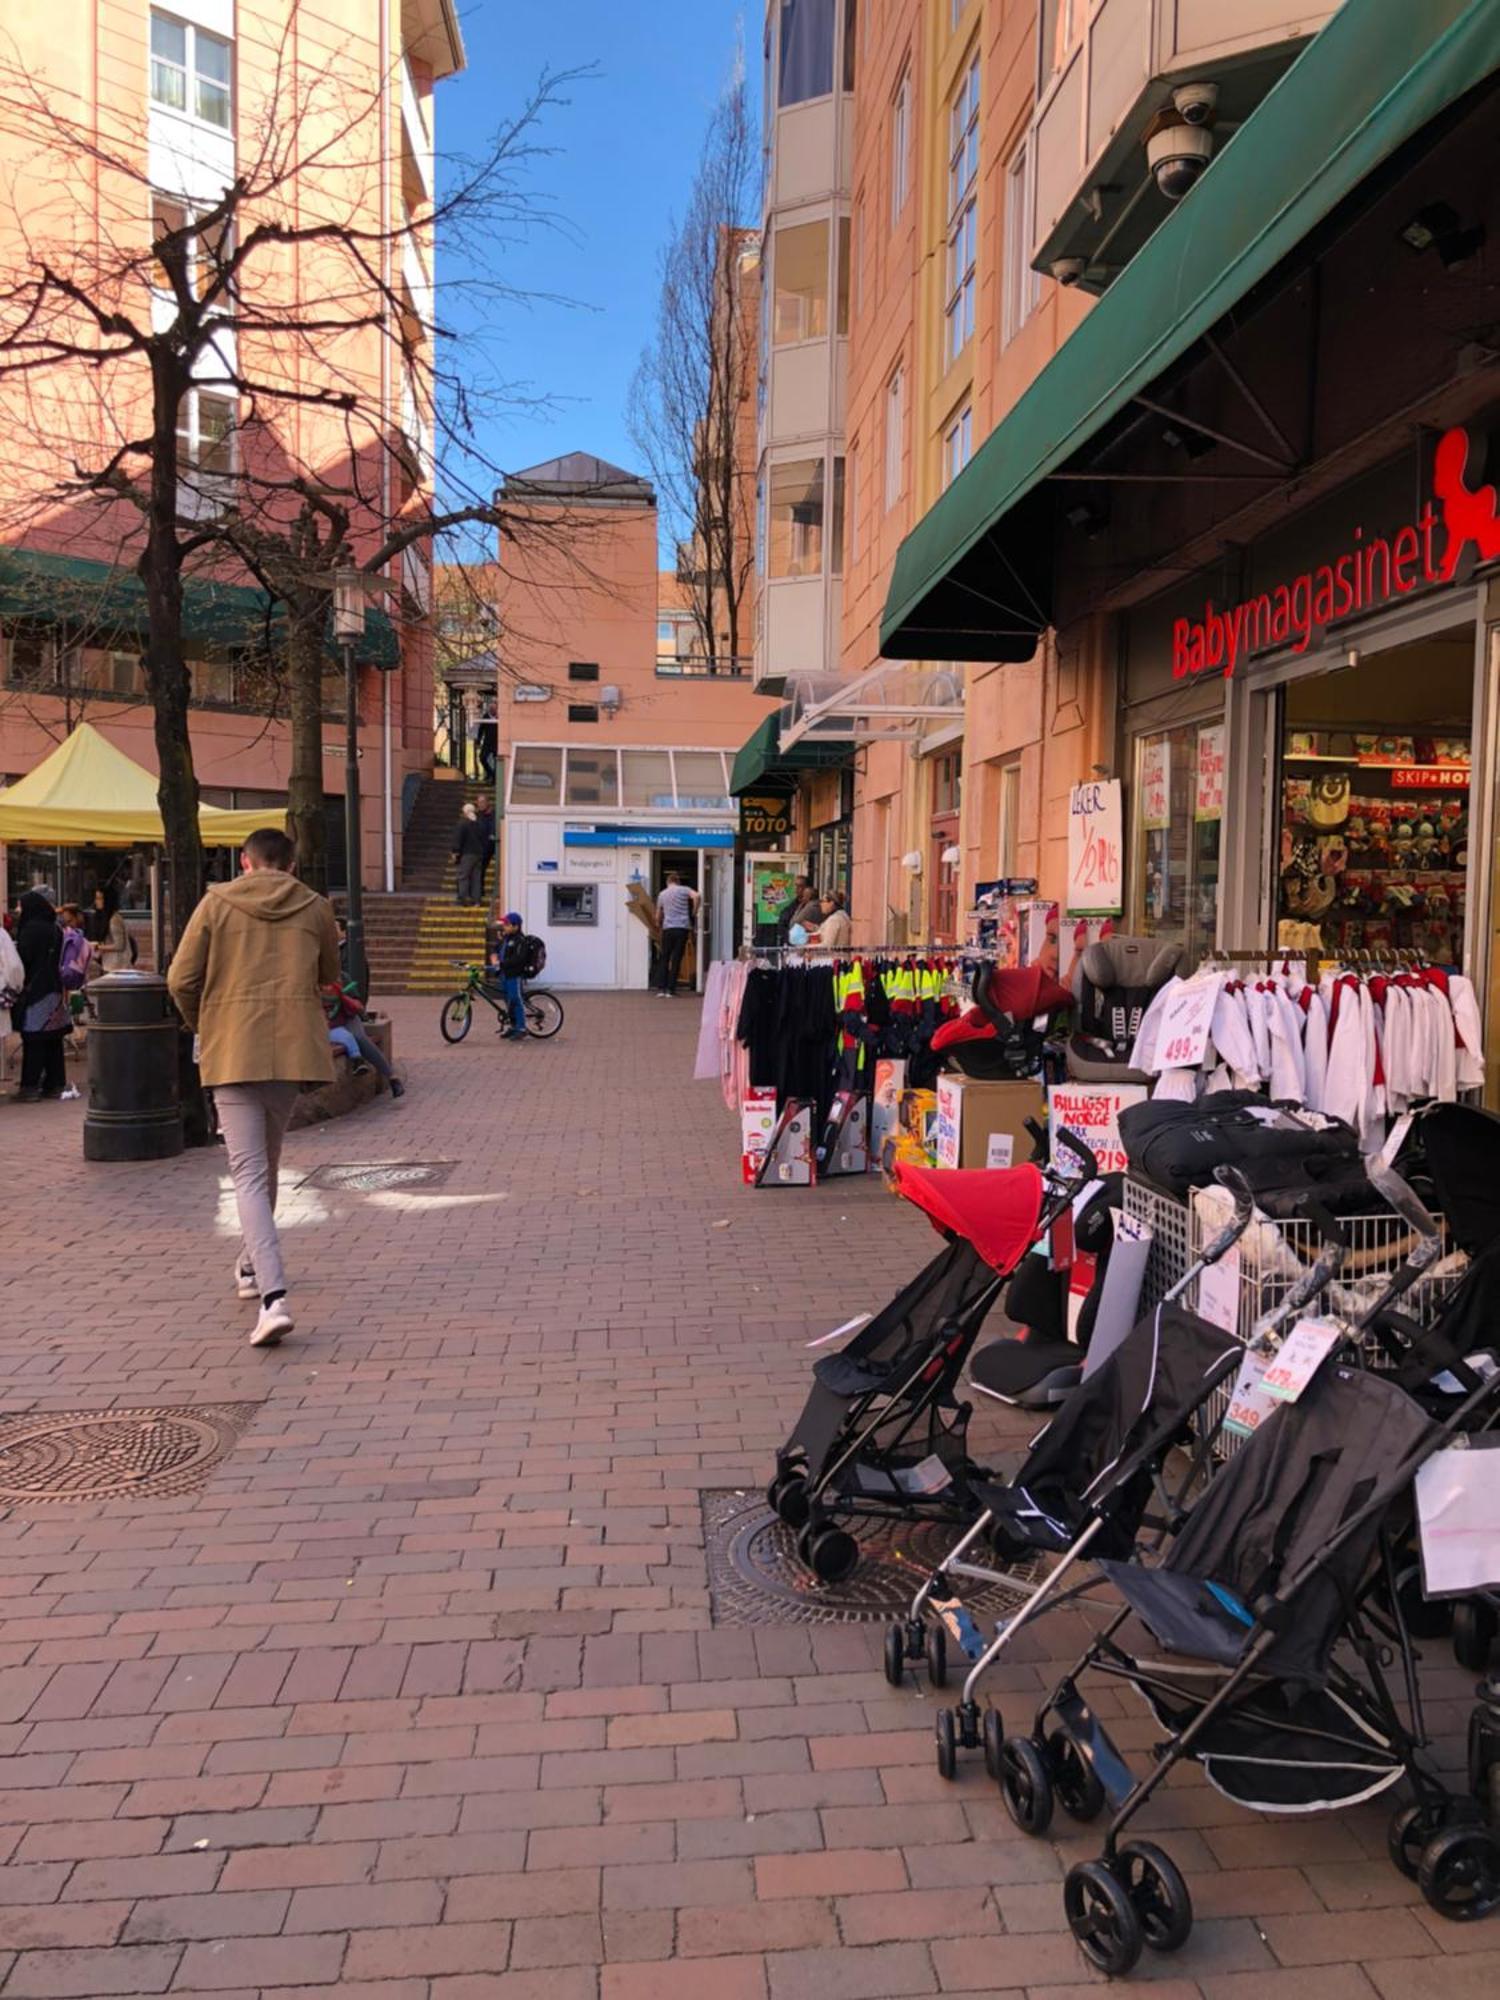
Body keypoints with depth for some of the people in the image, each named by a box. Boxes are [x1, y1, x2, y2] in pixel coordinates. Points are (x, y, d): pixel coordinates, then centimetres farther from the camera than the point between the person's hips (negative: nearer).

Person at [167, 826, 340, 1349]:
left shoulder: (216, 903, 2)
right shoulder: (315, 908, 6)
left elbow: (181, 980, 0)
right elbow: (329, 978, 16)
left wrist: (203, 1027, 18)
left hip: (233, 1049, -2)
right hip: (294, 1046, 3)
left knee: (248, 1172, -5)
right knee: (267, 1161, 22)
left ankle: (273, 1296, -19)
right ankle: (252, 1264, 39)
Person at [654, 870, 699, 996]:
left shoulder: (662, 894, 14)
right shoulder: (684, 889, 6)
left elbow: (658, 916, 21)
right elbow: (696, 896, -14)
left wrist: (658, 926, 39)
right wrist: (694, 912, -1)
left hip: (668, 928, 1)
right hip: (683, 928, -1)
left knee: (664, 959, 11)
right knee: (676, 959, 1)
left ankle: (663, 988, 4)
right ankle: (670, 990, -1)